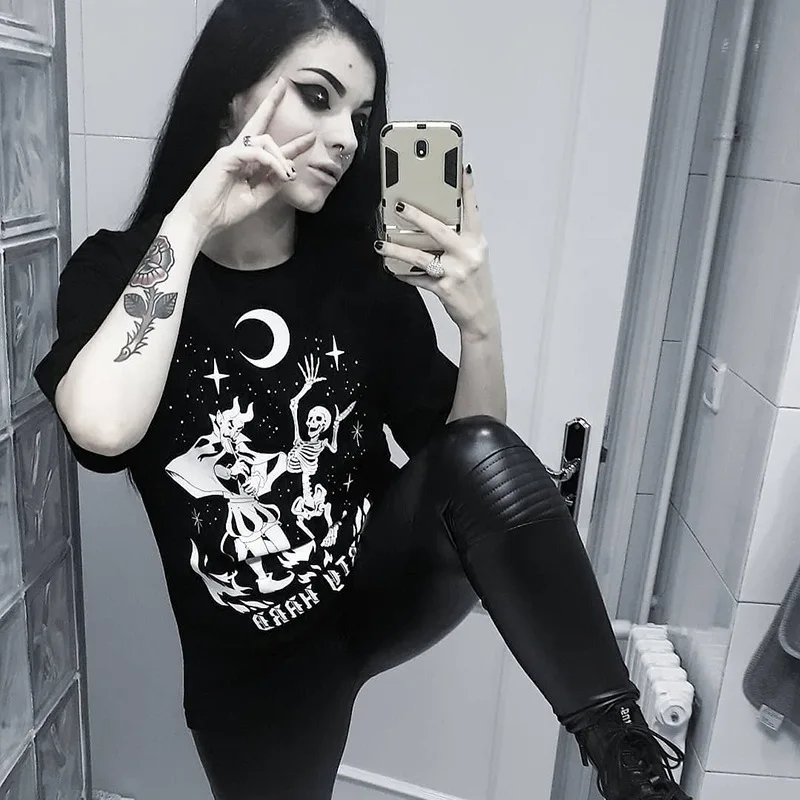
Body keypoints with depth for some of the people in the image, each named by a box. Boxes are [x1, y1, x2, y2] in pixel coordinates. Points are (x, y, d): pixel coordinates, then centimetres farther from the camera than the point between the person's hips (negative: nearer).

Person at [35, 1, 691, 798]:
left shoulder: (361, 277, -7)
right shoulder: (116, 270, -10)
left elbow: (475, 465, -8)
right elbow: (104, 429, -32)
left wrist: (480, 324, -25)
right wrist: (189, 222, -27)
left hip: (383, 580, 0)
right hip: (251, 663, 1)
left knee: (483, 453, -29)